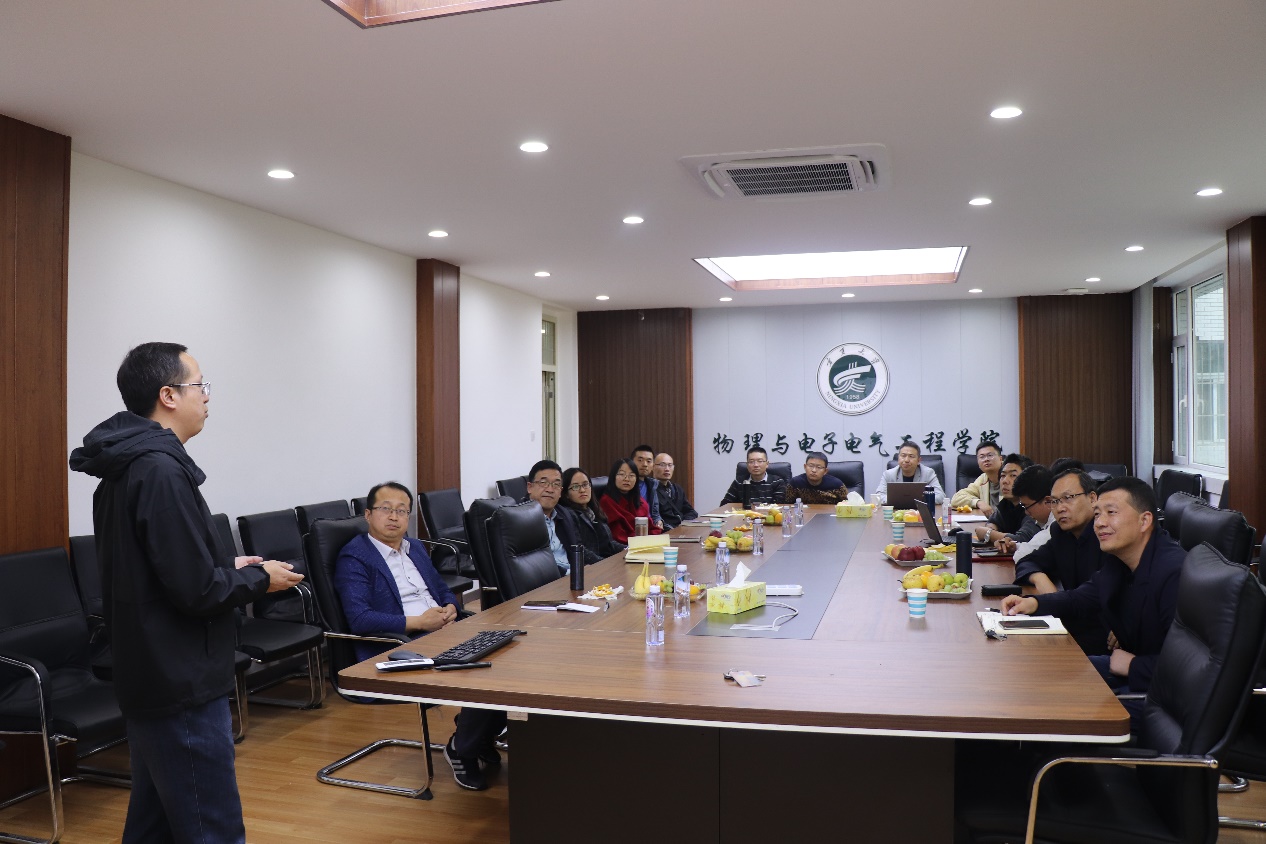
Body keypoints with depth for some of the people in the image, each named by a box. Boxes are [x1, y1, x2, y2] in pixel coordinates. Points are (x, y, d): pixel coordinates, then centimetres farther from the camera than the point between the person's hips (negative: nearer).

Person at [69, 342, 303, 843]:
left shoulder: (124, 467, 10)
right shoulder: (162, 470, -21)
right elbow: (198, 591, -23)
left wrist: (228, 567, 11)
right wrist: (259, 579, -6)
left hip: (145, 676, 10)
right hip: (183, 685, -10)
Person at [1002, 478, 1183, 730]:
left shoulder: (1174, 574, -27)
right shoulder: (1117, 561, 4)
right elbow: (1080, 599, 20)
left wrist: (1133, 665, -18)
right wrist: (1034, 603, 2)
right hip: (1128, 665, 10)